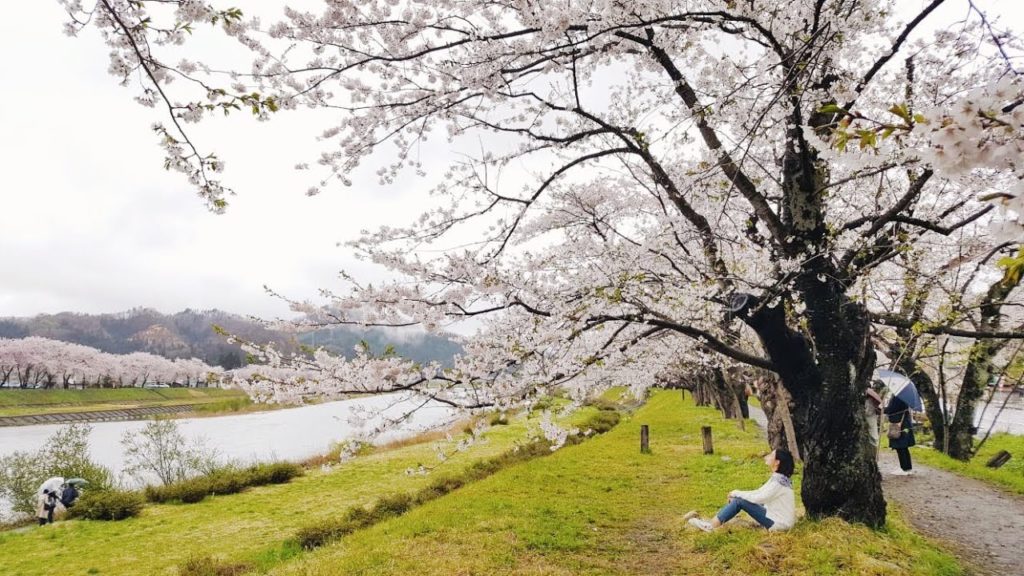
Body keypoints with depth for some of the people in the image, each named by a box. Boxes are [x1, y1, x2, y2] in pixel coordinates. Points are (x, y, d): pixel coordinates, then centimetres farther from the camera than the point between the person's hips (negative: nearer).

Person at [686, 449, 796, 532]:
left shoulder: (779, 481, -23)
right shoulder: (778, 477, 8)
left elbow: (759, 498, -24)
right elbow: (760, 493, 12)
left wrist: (737, 493, -10)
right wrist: (738, 494, 0)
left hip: (779, 523, -9)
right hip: (777, 516, 9)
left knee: (739, 501, -16)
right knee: (738, 498, 2)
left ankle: (710, 526, -12)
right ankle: (713, 521, 2)